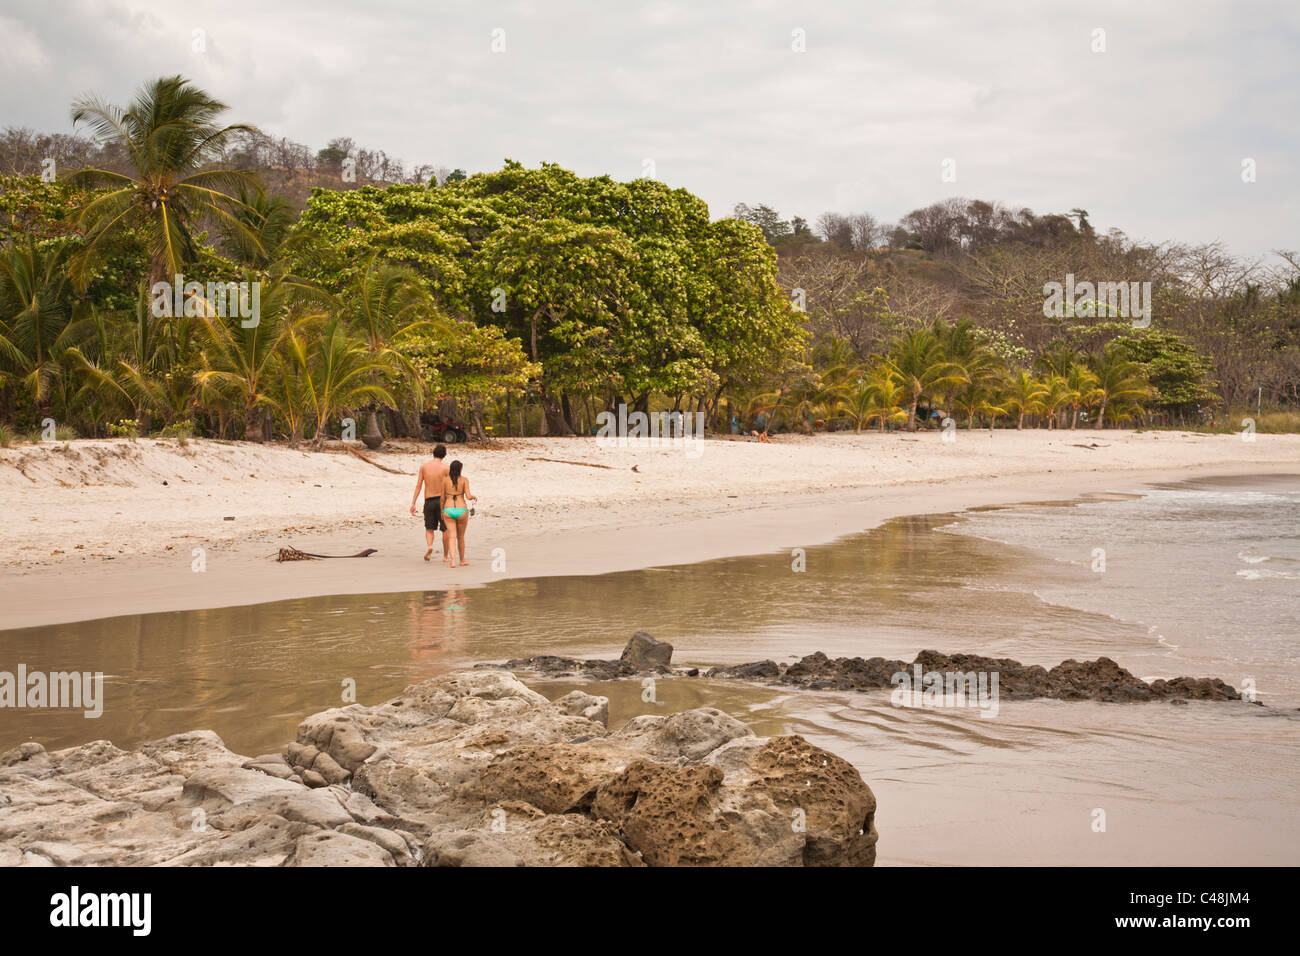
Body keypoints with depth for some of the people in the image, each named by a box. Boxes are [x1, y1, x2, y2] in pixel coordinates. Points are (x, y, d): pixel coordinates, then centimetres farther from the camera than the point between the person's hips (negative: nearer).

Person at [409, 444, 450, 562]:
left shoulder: (424, 466, 2)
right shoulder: (445, 468, -5)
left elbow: (418, 486, 1)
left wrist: (413, 503, 4)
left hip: (429, 500, 2)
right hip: (441, 499, -2)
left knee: (429, 528, 13)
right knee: (445, 529, 10)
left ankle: (429, 545, -16)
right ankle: (445, 556, 13)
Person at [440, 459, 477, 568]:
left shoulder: (445, 480, 3)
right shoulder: (464, 479, -2)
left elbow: (442, 498, 7)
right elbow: (468, 497, -8)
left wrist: (441, 511, 21)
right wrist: (474, 497, 15)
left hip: (448, 510, 0)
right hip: (462, 510, 0)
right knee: (461, 537, 16)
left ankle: (453, 560, -16)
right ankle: (462, 560, 29)